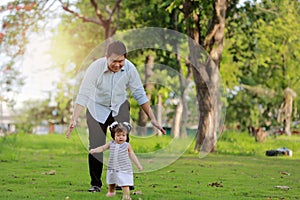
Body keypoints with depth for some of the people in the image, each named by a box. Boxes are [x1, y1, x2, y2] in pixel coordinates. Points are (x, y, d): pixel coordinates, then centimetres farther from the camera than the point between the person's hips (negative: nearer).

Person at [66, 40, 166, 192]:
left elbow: (140, 94, -9)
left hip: (120, 107, 2)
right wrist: (74, 120, -33)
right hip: (97, 108, -2)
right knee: (96, 146, -10)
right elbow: (83, 95, -26)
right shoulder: (95, 68, -28)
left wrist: (152, 119, -9)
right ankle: (95, 184, 1)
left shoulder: (129, 69, -20)